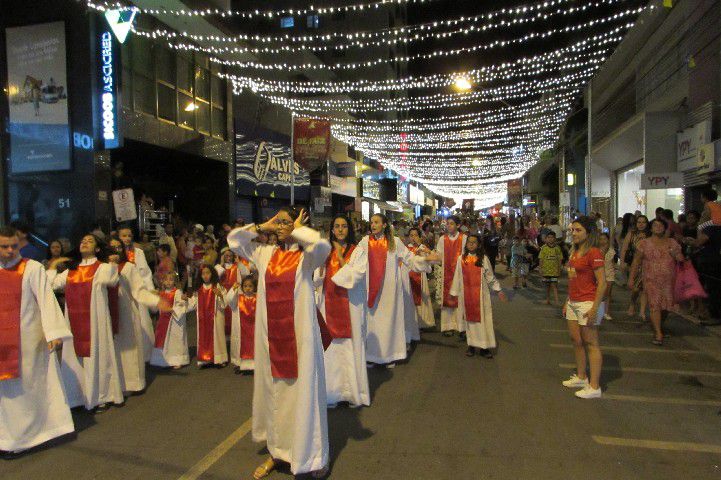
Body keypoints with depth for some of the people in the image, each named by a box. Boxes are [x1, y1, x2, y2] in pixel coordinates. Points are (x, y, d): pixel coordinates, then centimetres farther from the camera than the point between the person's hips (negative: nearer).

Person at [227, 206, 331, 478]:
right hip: (270, 334, 5)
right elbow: (233, 239, 15)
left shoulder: (306, 256, -7)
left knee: (302, 392, 3)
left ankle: (314, 457, 19)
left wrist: (298, 230, -12)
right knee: (273, 392, 16)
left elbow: (323, 245, -28)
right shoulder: (265, 253, 8)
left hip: (298, 333, -5)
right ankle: (277, 451, 34)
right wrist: (262, 227, 6)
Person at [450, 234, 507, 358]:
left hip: (481, 294, -1)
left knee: (482, 319, 1)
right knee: (469, 319, 6)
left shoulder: (483, 259, -1)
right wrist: (454, 293, 9)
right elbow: (457, 276, 7)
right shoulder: (462, 259, 3)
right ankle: (471, 345, 16)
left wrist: (498, 290, 0)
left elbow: (490, 276, 3)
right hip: (466, 294, 2)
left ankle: (484, 347, 9)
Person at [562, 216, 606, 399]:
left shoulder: (594, 253, -15)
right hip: (573, 303, 9)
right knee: (576, 340, 16)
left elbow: (602, 283, -18)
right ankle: (581, 377, 32)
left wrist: (594, 308, -21)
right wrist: (567, 301, 17)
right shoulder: (575, 252, 12)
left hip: (588, 303, -9)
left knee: (591, 344, -1)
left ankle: (594, 387, 7)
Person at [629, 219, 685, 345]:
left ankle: (659, 326, 33)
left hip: (669, 281, 3)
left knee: (666, 306, 7)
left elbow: (681, 259, 15)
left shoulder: (672, 243, 10)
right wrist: (631, 278, -2)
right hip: (651, 281, -3)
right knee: (655, 306, -11)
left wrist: (676, 254, -8)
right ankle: (658, 334, -11)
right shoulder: (645, 243, 2)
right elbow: (636, 262, 2)